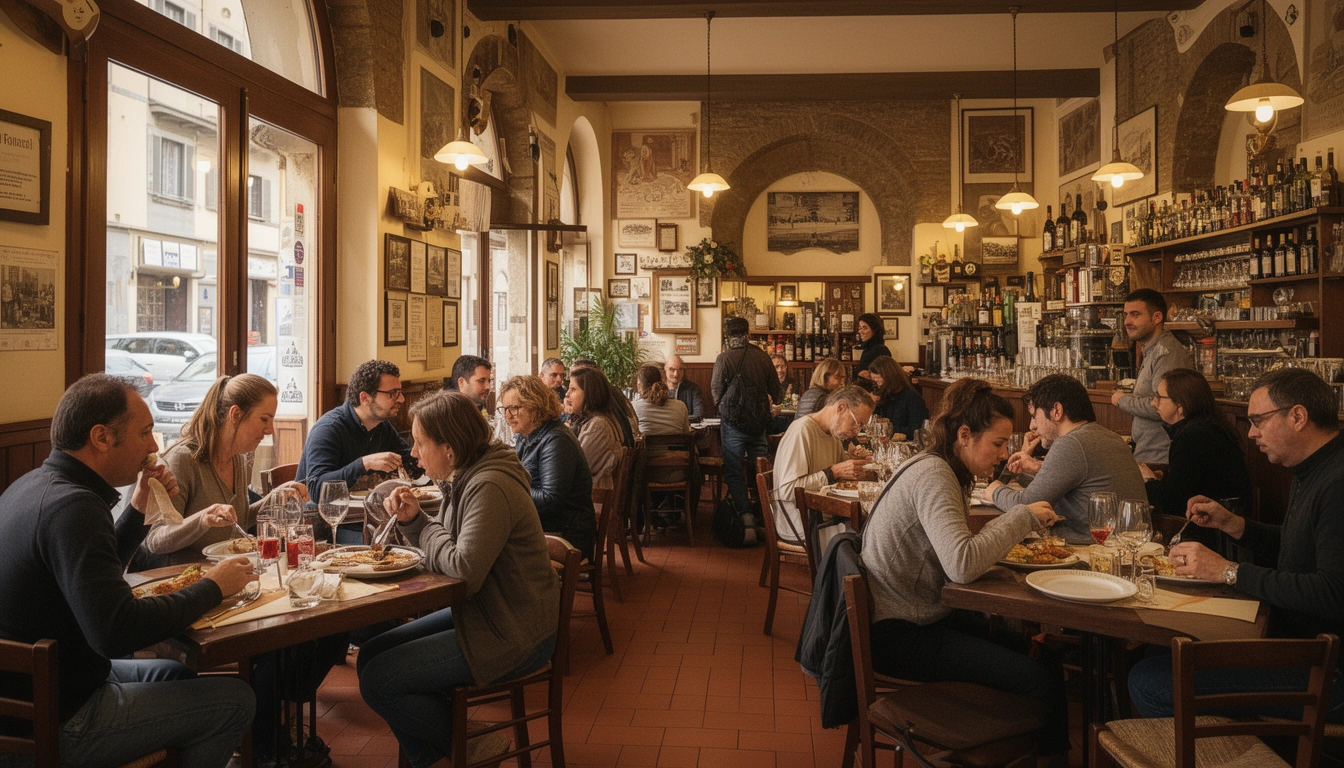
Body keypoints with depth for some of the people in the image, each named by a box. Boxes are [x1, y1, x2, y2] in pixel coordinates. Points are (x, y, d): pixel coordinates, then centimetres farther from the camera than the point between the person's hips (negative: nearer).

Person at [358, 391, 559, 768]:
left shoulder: (489, 488, -24)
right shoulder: (467, 477, 8)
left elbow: (464, 570, -30)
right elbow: (440, 548, 18)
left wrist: (427, 529, -11)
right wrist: (412, 520, -3)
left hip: (510, 635, -10)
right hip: (480, 614, 10)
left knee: (377, 682, -11)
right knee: (370, 655, 10)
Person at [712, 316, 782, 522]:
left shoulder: (724, 358, -10)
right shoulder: (762, 356, 1)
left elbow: (716, 390, -6)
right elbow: (775, 388, 9)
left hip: (734, 421, -4)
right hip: (759, 420, 4)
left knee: (733, 472, 3)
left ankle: (744, 514, -5)